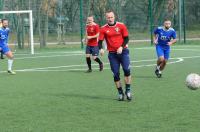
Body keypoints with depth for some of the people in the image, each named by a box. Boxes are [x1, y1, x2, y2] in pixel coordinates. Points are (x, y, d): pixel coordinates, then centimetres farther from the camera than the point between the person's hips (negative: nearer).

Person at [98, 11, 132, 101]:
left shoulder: (121, 26, -1)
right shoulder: (103, 29, 1)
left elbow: (126, 38, 1)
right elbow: (100, 41, 1)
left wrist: (121, 47, -14)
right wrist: (101, 49, -20)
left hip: (123, 51, -1)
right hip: (112, 54, 1)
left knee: (127, 70, -17)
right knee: (116, 74, 1)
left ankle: (128, 90, -4)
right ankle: (120, 93, 13)